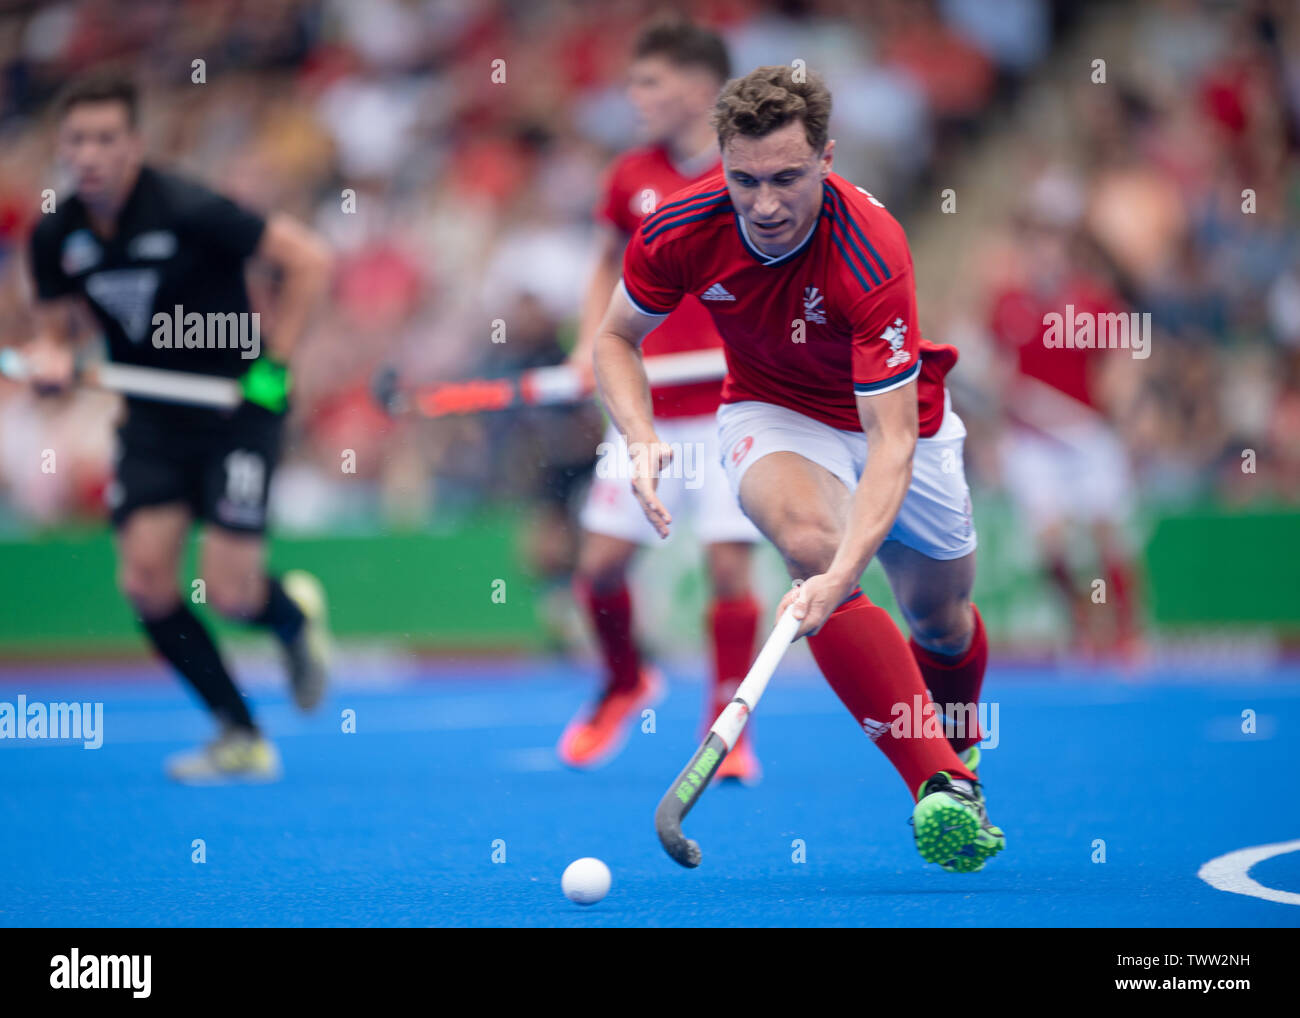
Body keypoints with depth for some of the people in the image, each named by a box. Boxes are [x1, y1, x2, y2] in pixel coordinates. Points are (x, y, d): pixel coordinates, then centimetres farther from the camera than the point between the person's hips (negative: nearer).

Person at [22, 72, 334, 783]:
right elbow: (54, 326, 11)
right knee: (146, 582, -11)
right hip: (153, 417, 5)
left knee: (227, 593, -12)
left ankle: (295, 614, 27)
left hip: (235, 404, -5)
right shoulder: (56, 236, -4)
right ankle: (241, 741, 5)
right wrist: (50, 358, -13)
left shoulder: (185, 210, -20)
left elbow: (309, 259, -15)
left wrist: (275, 365, -16)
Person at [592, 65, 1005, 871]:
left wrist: (844, 576, -53)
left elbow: (892, 439, -41)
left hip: (894, 419, 0)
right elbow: (618, 338, -5)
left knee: (940, 617, 14)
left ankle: (959, 751, 53)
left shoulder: (871, 253, -37)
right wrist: (643, 439, -25)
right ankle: (940, 783, -37)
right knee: (809, 537, -33)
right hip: (774, 412, 1)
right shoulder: (681, 231, -26)